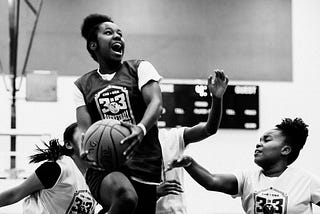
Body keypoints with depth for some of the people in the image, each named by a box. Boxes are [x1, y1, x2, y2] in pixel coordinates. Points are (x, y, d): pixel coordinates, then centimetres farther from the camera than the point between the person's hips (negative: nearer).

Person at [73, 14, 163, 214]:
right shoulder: (82, 85, 13)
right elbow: (85, 129, 4)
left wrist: (141, 128, -29)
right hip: (105, 169, -1)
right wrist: (86, 149, -20)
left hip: (147, 168, 2)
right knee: (125, 196, -33)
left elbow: (156, 102, -8)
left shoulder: (140, 68, 8)